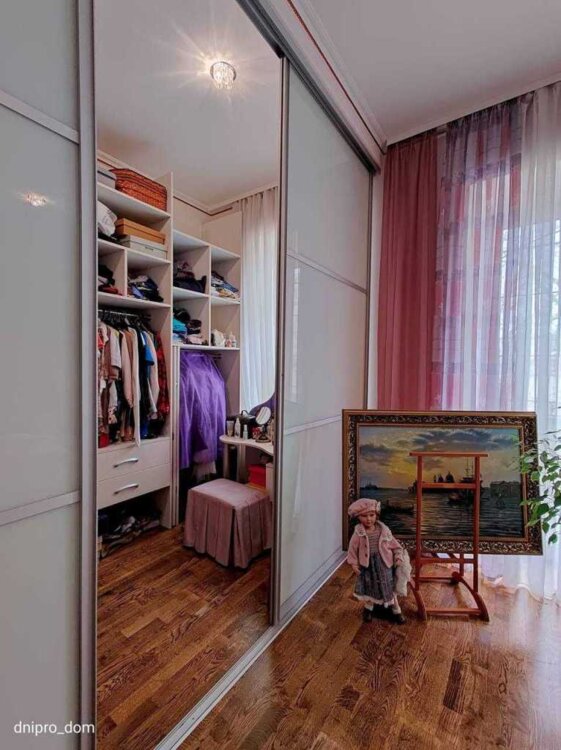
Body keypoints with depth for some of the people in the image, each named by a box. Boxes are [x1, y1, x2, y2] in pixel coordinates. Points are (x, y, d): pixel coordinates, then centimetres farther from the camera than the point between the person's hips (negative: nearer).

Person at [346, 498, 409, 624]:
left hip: (384, 564, 1)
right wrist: (354, 564, -9)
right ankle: (368, 608, 42)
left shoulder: (384, 530, -12)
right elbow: (353, 549, -7)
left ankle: (396, 610, 38)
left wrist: (399, 558, -7)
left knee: (389, 587, 16)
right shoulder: (358, 534, -17)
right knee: (368, 588, 17)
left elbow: (394, 545, -1)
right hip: (367, 565, -1)